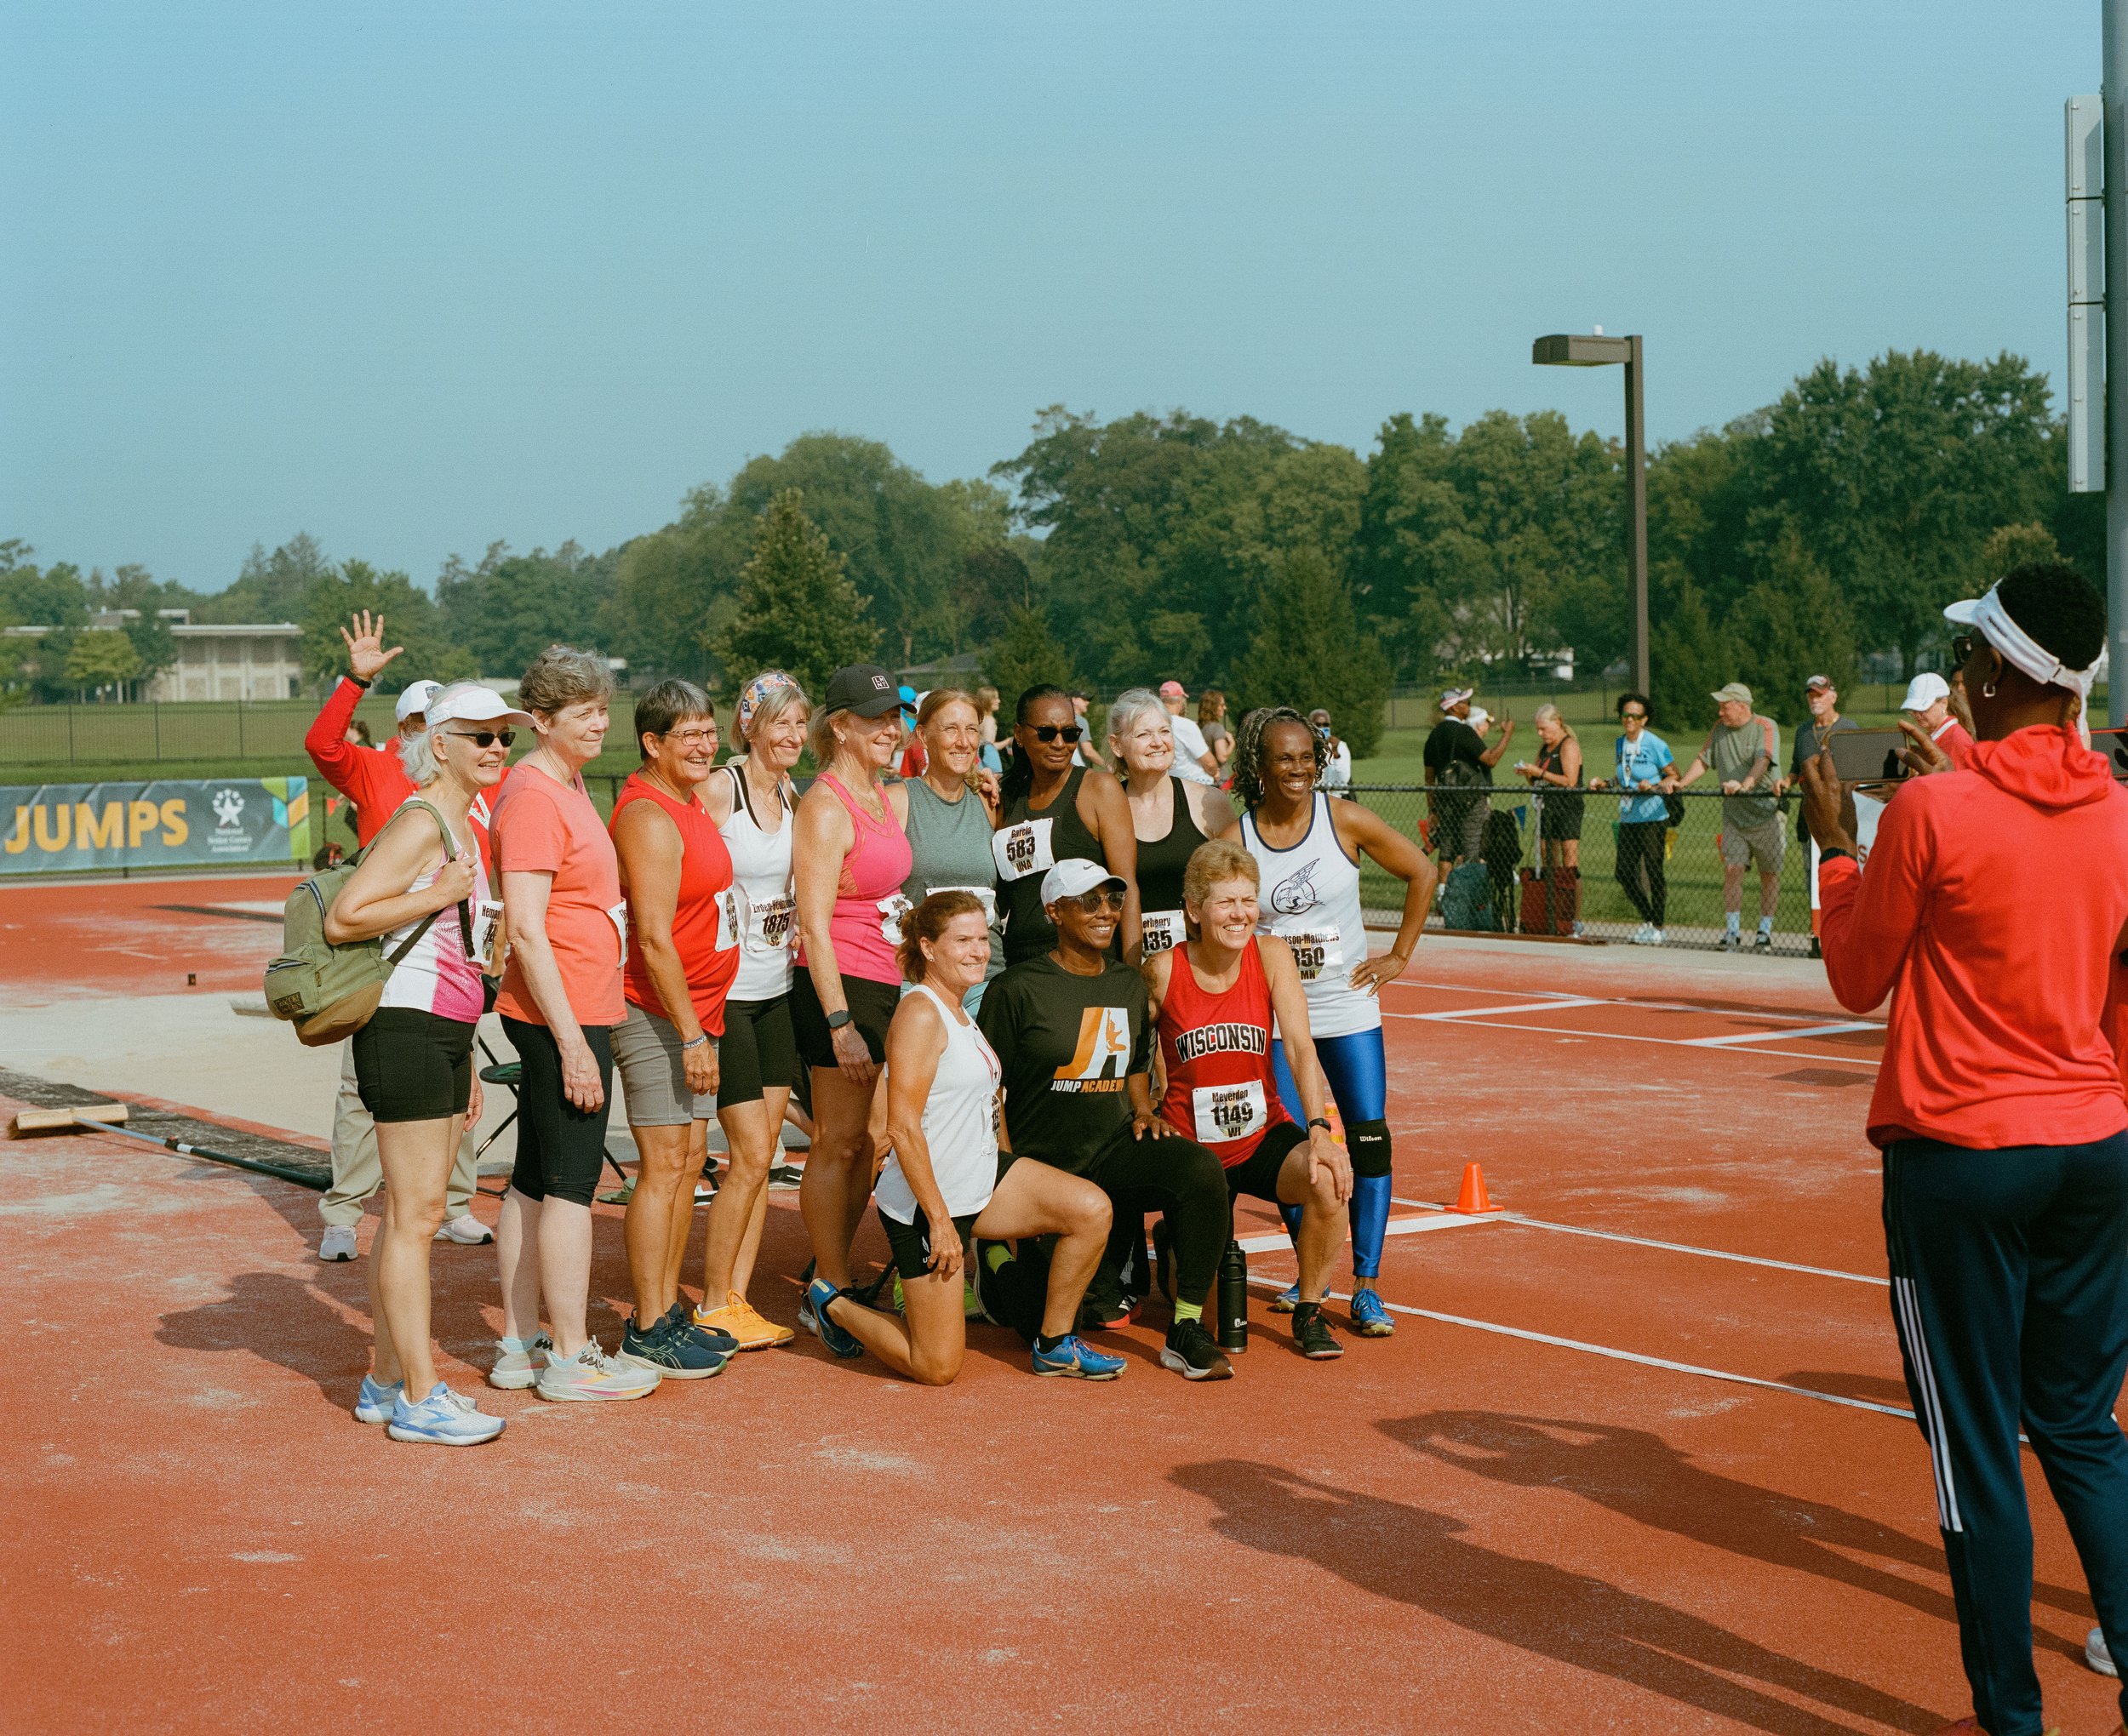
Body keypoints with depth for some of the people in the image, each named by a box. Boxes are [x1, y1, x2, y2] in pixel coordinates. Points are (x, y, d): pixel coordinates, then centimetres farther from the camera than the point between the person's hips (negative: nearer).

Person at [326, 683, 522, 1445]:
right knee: (416, 1213, -6)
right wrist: (440, 896, -20)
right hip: (406, 1032, -10)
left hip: (445, 1036, 10)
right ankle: (419, 1398, -2)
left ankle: (386, 1381, 20)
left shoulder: (462, 827, 17)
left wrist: (464, 1063, 22)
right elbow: (342, 919, -20)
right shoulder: (421, 822, -12)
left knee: (407, 1213, 13)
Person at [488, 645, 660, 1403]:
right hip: (561, 1013, -10)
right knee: (571, 1184, -4)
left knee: (533, 1182, 13)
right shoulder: (533, 796, -16)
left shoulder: (566, 784, 15)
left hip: (571, 1012, 10)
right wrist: (572, 1041, -22)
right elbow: (526, 931, -21)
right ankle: (570, 1359, 2)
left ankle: (519, 1347, 20)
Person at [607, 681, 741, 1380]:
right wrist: (691, 1032, -20)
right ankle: (647, 1330, -1)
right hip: (657, 1014, -10)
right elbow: (654, 939, -21)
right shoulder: (649, 818, -16)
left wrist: (701, 1022, 17)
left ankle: (668, 1309, 21)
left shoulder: (689, 805, 14)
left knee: (689, 1161, 13)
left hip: (694, 1011, 10)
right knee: (663, 1167, -6)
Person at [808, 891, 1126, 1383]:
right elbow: (902, 1127, -22)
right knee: (938, 1369, -5)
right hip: (924, 1201, -9)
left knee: (1091, 1209, -10)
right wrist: (939, 1220, -23)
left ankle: (1054, 1343, 6)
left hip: (981, 1180, 9)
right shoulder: (920, 1014, -18)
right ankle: (835, 1305, 20)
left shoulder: (959, 1011, 12)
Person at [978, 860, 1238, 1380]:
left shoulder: (1129, 985, 11)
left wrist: (1143, 1113, 5)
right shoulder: (1017, 988, -7)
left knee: (1200, 1167, -28)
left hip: (1112, 1152, 4)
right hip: (1041, 1163, -4)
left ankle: (1186, 1333, -22)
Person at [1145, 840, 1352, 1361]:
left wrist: (1318, 1129, -27)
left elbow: (1300, 1047, -15)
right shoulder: (1163, 972, -11)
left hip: (1264, 1136, 1)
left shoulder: (1271, 955, -8)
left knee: (1330, 1178, -30)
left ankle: (1309, 1313, -7)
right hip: (1190, 1146, -1)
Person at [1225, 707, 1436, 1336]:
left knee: (1369, 1138, -6)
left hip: (1348, 1007, 0)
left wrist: (1400, 954, 2)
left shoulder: (1345, 821, -5)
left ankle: (1366, 1287, 0)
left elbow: (1422, 873, 5)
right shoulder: (1235, 839, -5)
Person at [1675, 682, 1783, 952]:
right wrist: (1681, 783, 1)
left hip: (1766, 814, -4)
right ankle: (1732, 931, -2)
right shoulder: (1720, 728, 9)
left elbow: (1763, 760, -24)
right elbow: (1703, 760, 16)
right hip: (1733, 815, 4)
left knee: (1769, 874, 3)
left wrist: (1745, 784, -41)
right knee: (1732, 869, -6)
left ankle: (1765, 933, 12)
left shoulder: (1766, 727, -9)